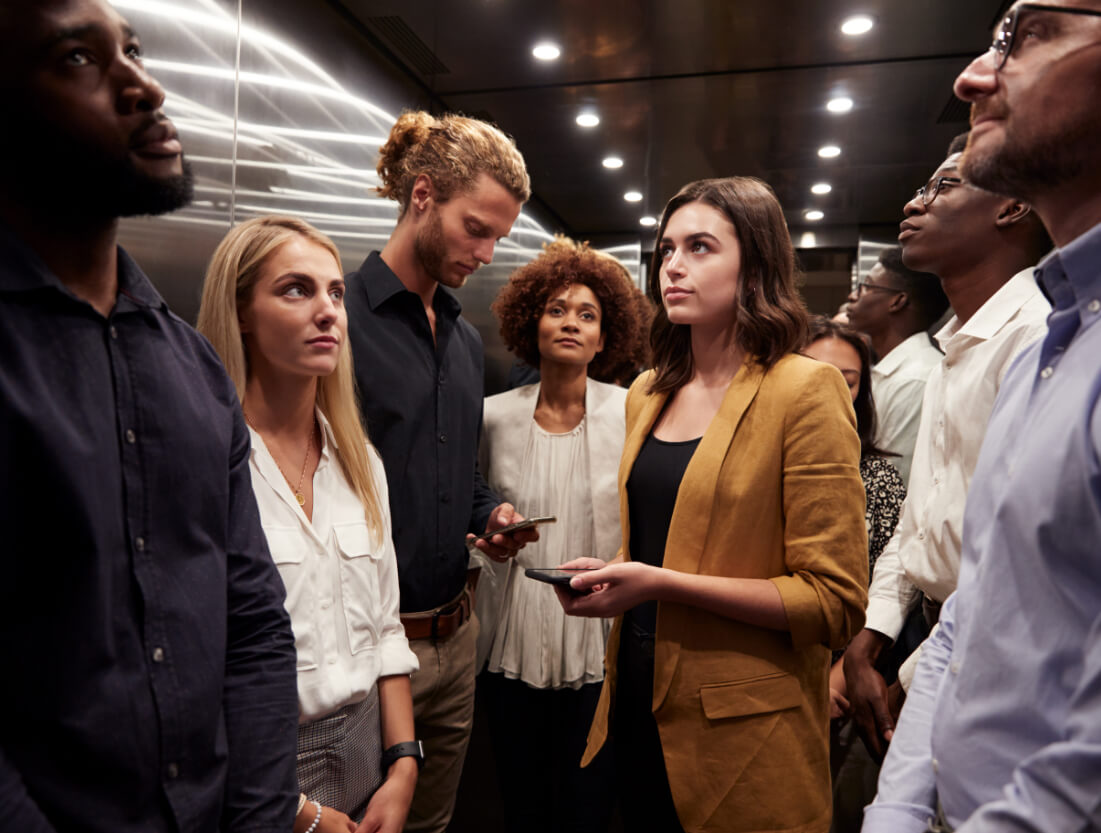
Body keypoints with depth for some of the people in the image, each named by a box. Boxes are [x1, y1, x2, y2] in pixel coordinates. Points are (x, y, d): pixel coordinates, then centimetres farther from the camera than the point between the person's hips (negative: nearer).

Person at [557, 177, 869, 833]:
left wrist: (663, 583, -22)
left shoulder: (804, 390, -14)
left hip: (744, 730, -6)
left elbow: (836, 601, -17)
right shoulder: (648, 394, 8)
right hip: (640, 705, 6)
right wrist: (610, 575, -1)